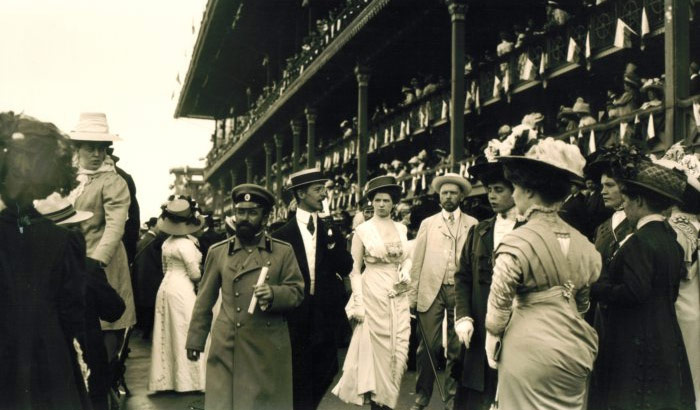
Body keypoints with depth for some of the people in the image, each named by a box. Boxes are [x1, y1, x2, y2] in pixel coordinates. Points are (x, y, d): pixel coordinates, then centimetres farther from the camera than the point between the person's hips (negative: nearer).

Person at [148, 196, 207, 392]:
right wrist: (199, 281, 7)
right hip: (182, 290, -8)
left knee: (168, 334, 12)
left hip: (167, 287, 8)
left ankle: (165, 379, 17)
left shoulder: (167, 243, 9)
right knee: (184, 334, -3)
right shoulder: (186, 244, -15)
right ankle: (185, 380, -1)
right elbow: (195, 274, -13)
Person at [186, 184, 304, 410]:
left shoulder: (283, 251, 5)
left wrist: (274, 294, -17)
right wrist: (195, 339, 11)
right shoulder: (218, 252, 9)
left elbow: (297, 291, 3)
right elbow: (205, 300, 12)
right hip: (227, 347, 1)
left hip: (269, 347, 0)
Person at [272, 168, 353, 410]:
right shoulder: (282, 236, -3)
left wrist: (332, 239, -14)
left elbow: (346, 268, -2)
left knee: (326, 370, 10)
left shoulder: (330, 232, 6)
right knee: (300, 377, 4)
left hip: (324, 315, 3)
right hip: (296, 317, -3)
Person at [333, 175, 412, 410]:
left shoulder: (401, 228, 8)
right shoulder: (362, 230, -4)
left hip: (398, 297, 4)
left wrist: (406, 271, -4)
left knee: (398, 351, 5)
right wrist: (358, 303, -11)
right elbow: (355, 270, -4)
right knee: (375, 349, -1)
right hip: (373, 294, -4)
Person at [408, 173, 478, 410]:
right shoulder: (427, 224, 10)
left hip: (461, 291, 0)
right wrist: (413, 295, 0)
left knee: (457, 349, 5)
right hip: (431, 291, 0)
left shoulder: (473, 225, 6)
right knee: (428, 346, 1)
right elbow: (417, 262, 7)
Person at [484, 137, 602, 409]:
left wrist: (492, 339, 6)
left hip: (531, 348, -6)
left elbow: (498, 307, -11)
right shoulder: (582, 243, 3)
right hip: (575, 350, 6)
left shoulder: (516, 244, -16)